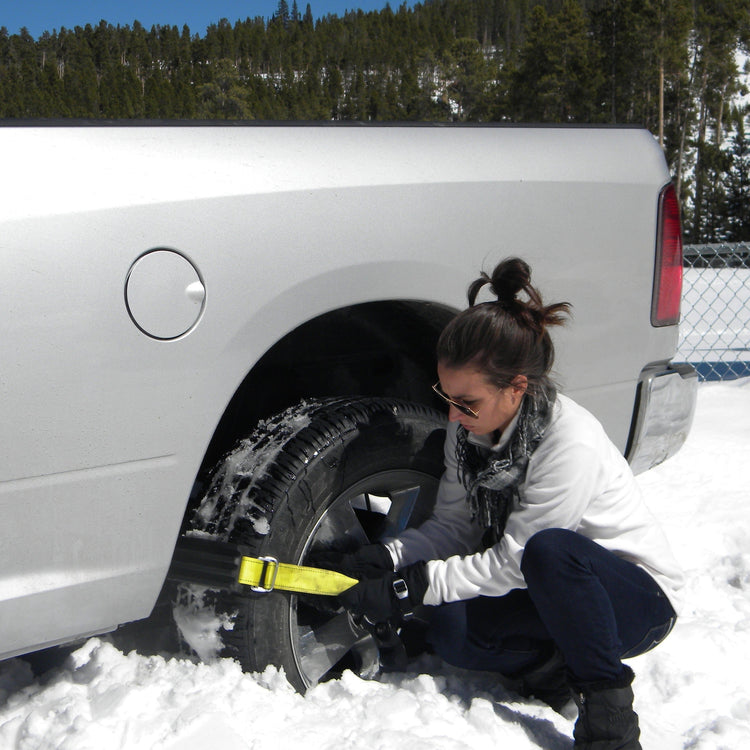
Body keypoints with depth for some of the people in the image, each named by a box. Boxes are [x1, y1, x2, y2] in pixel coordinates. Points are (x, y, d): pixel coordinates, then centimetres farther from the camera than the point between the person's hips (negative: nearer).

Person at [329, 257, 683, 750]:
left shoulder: (571, 444, -30)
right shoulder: (470, 428, -7)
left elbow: (513, 560, -27)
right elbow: (453, 525, -3)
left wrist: (414, 586, -30)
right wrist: (388, 559, -21)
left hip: (639, 597, -5)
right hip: (544, 587, 6)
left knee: (550, 548, -39)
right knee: (450, 630, -22)